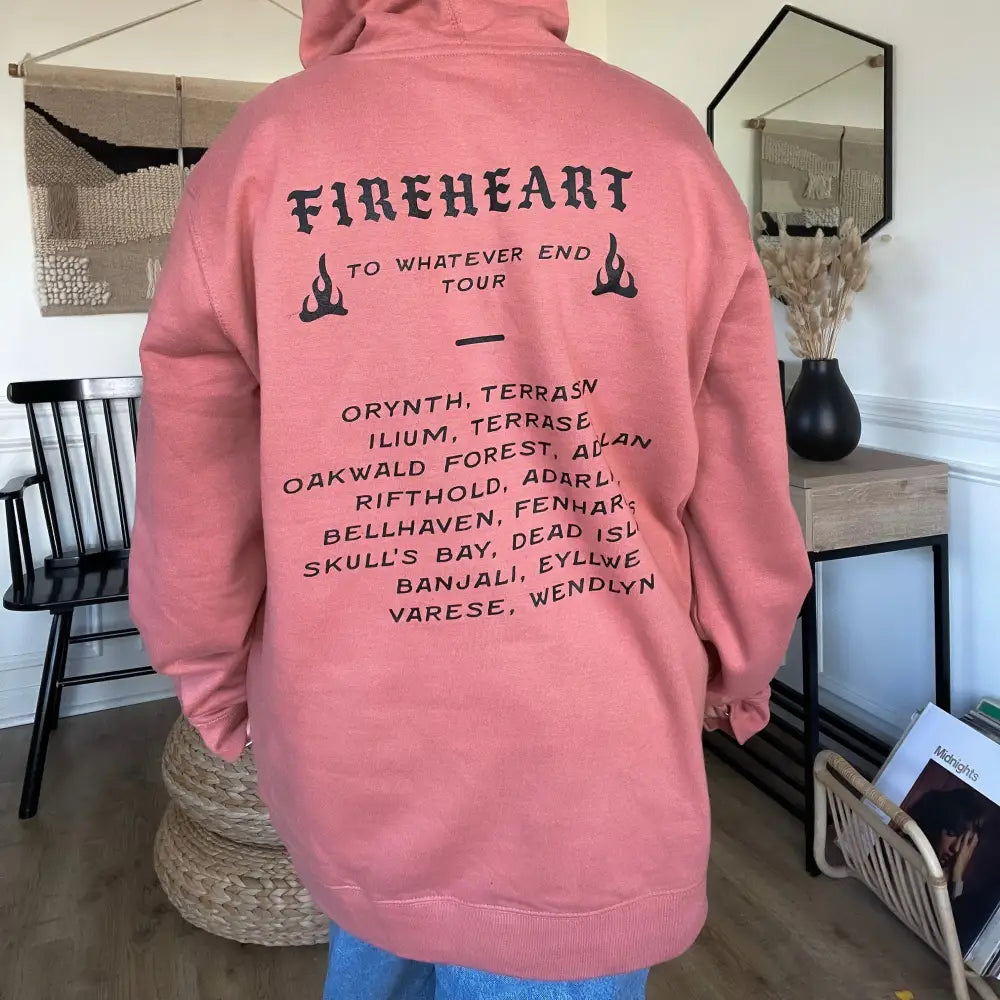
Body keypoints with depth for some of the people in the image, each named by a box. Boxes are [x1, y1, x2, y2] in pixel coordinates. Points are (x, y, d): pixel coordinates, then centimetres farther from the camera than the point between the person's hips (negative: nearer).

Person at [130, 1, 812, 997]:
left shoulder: (263, 146, -8)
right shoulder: (664, 141, -7)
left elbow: (189, 499, -5)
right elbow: (743, 495, -4)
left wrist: (214, 684, 13)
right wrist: (739, 675, 14)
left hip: (349, 766, 2)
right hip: (594, 775, -1)